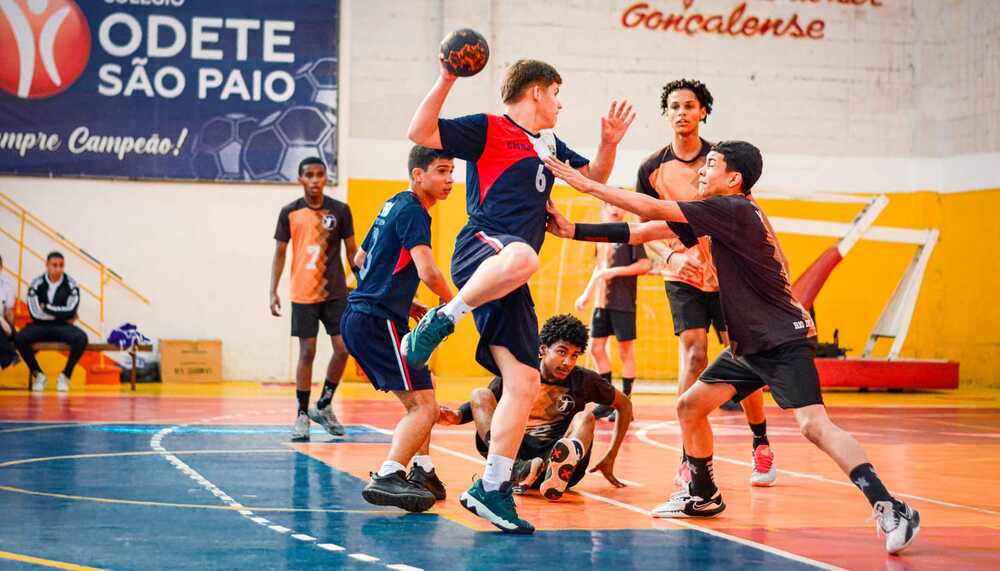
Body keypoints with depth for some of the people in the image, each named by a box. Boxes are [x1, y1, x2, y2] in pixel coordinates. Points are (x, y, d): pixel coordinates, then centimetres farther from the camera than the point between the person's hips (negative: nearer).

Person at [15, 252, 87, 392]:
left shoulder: (71, 285, -5)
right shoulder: (36, 284, -5)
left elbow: (71, 312, -15)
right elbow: (35, 313, -14)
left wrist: (47, 307, -10)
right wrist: (61, 315, -10)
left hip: (63, 327, -1)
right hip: (40, 327, 1)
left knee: (81, 338, -32)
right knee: (19, 338, -28)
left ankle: (65, 376, -12)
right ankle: (38, 375, -6)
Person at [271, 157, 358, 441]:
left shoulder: (340, 210, 1)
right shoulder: (290, 212, 0)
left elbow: (352, 250, 7)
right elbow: (279, 253, 4)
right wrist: (273, 292, -2)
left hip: (335, 292, 1)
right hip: (303, 295, -1)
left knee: (343, 348, -3)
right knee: (307, 352, 0)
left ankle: (324, 406, 16)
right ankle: (302, 415, 8)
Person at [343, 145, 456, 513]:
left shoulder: (394, 205, 19)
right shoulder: (412, 211, -11)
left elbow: (361, 259, 28)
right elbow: (428, 273, -24)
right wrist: (451, 303, -4)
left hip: (359, 317, 10)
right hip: (379, 321, -10)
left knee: (418, 400, 22)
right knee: (424, 406, -15)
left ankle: (422, 471, 27)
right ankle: (387, 478, -26)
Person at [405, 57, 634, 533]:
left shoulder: (549, 145, 27)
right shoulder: (488, 128, 4)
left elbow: (594, 176, 40)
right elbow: (420, 133, -7)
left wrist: (609, 143, 20)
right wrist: (446, 81, -16)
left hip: (506, 279, 8)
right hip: (481, 246, -8)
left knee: (524, 381, -3)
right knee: (520, 256, -45)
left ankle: (492, 489, 1)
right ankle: (441, 321, -27)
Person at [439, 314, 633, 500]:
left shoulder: (583, 380, 7)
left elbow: (624, 405, 18)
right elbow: (480, 404, 12)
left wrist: (609, 459, 15)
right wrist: (457, 416, -13)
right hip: (515, 454, 1)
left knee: (585, 417, -24)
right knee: (480, 394, -14)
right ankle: (518, 470, -43)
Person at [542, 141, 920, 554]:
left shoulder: (733, 209, -16)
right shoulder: (720, 214, 12)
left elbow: (654, 210, -18)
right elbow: (645, 232, 11)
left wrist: (588, 185, -12)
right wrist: (575, 231, 7)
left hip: (784, 342, -10)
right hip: (749, 345, 10)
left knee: (813, 424, -23)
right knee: (689, 406, 12)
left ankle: (891, 510, -25)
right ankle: (703, 497, 29)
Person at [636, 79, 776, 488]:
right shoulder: (653, 169, -1)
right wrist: (670, 256, -15)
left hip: (727, 274, 0)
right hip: (683, 277, 0)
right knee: (694, 357, -13)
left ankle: (761, 446, 16)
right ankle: (689, 457, -9)